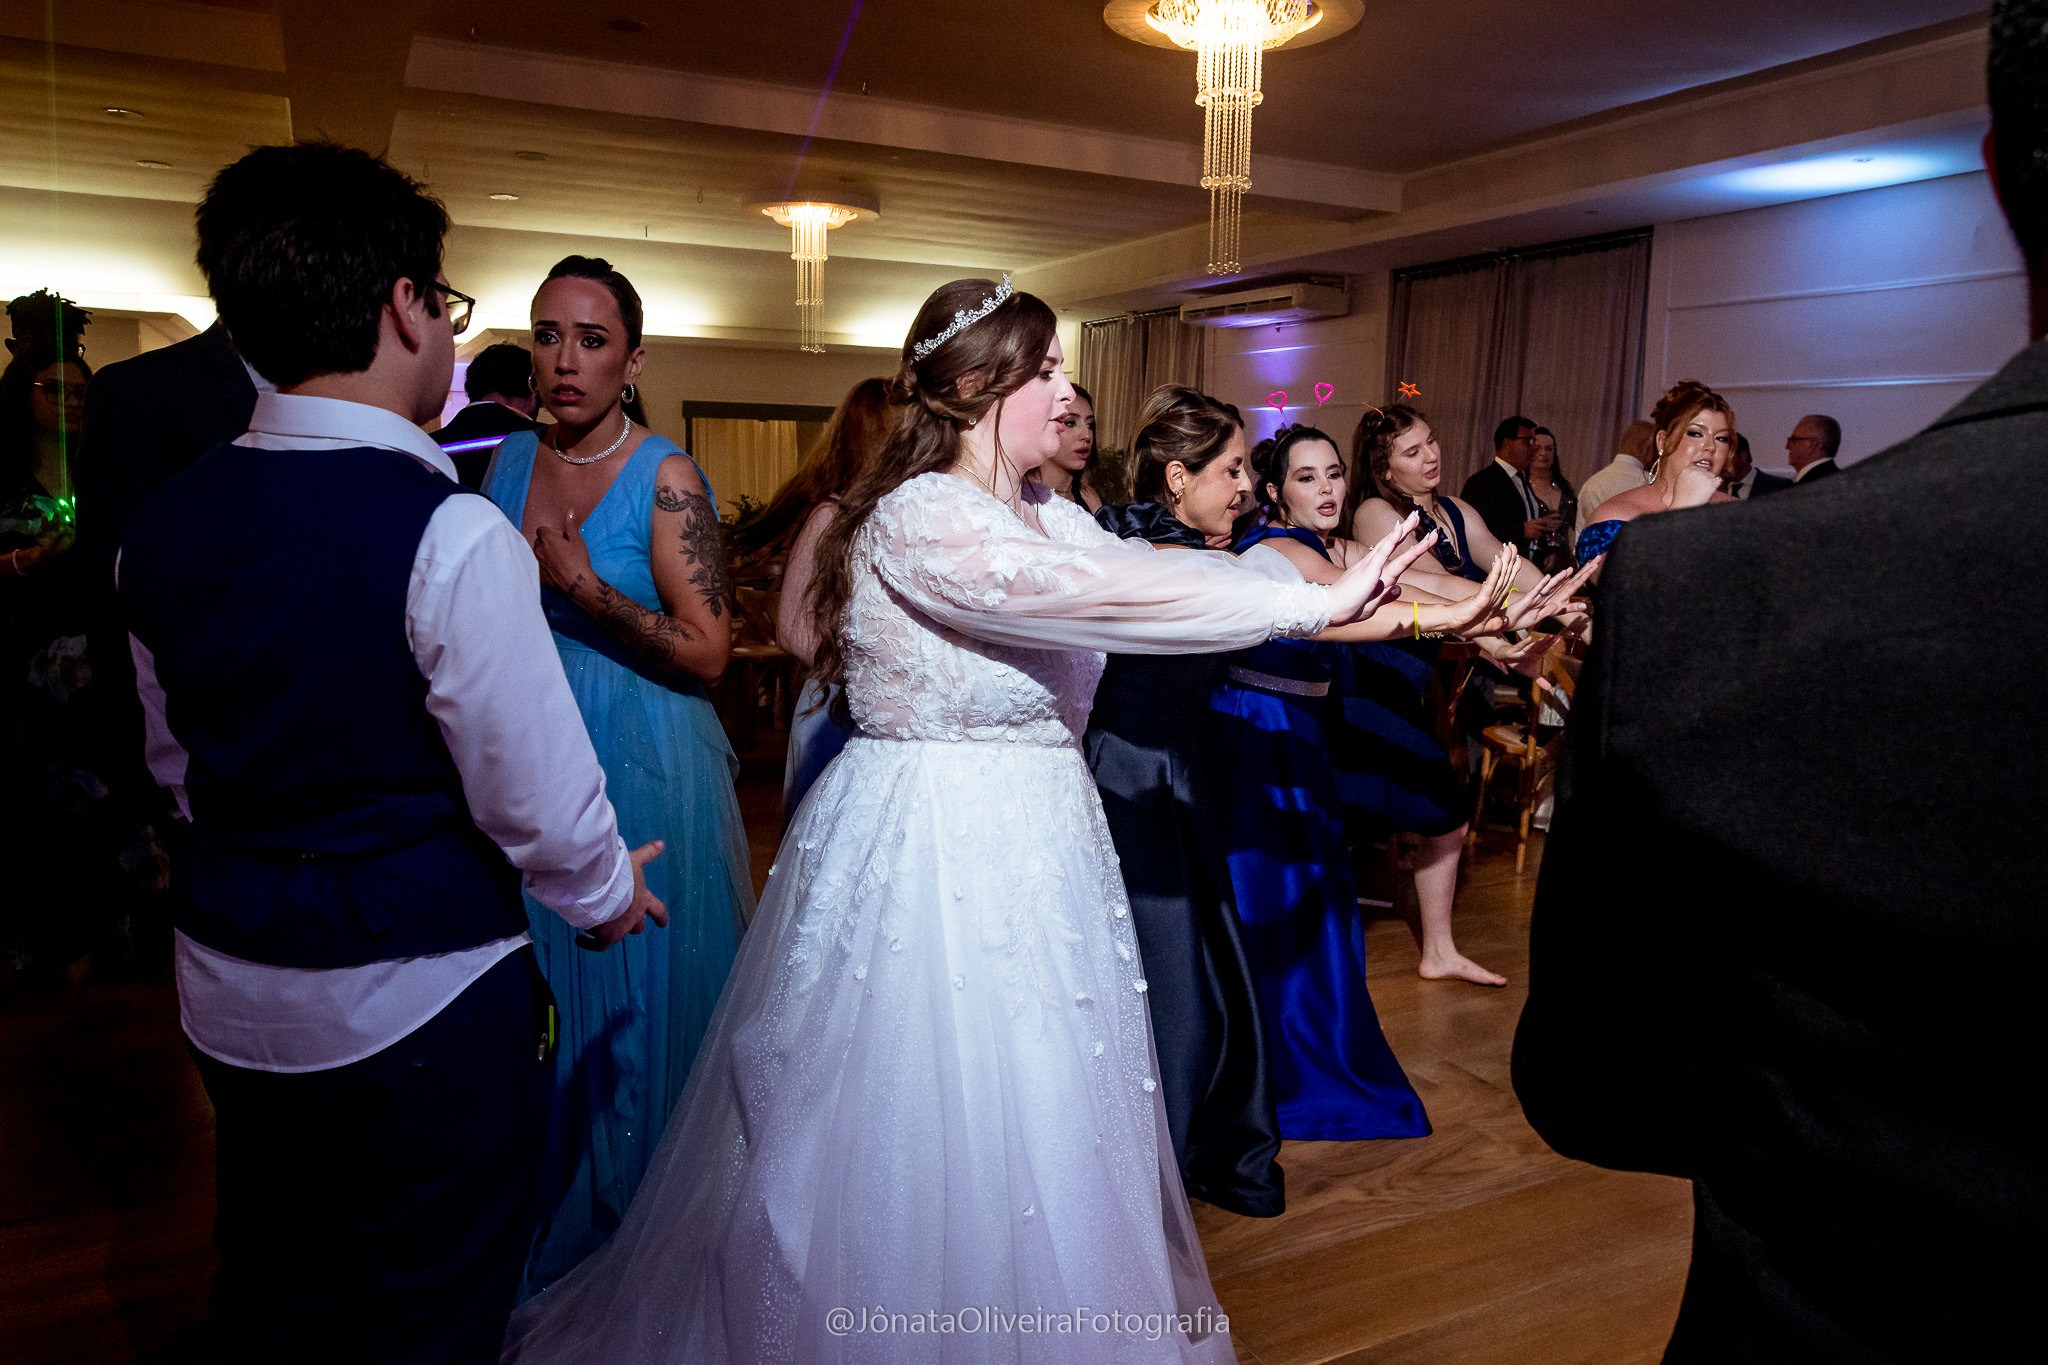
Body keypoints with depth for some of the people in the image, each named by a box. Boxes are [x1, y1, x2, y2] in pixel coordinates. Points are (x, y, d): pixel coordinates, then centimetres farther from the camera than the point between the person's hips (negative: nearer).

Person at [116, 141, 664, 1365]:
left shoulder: (161, 524, 0)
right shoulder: (450, 535, -23)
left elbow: (179, 762, 12)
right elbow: (537, 798, -20)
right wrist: (609, 897, 0)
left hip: (232, 992, 7)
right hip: (422, 1008, -6)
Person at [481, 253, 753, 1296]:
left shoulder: (666, 478, -11)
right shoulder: (511, 461, 6)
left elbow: (708, 653, -16)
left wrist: (584, 590, -22)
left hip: (641, 769, -5)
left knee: (634, 1004, 6)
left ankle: (640, 1229, 27)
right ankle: (546, 1221, 35)